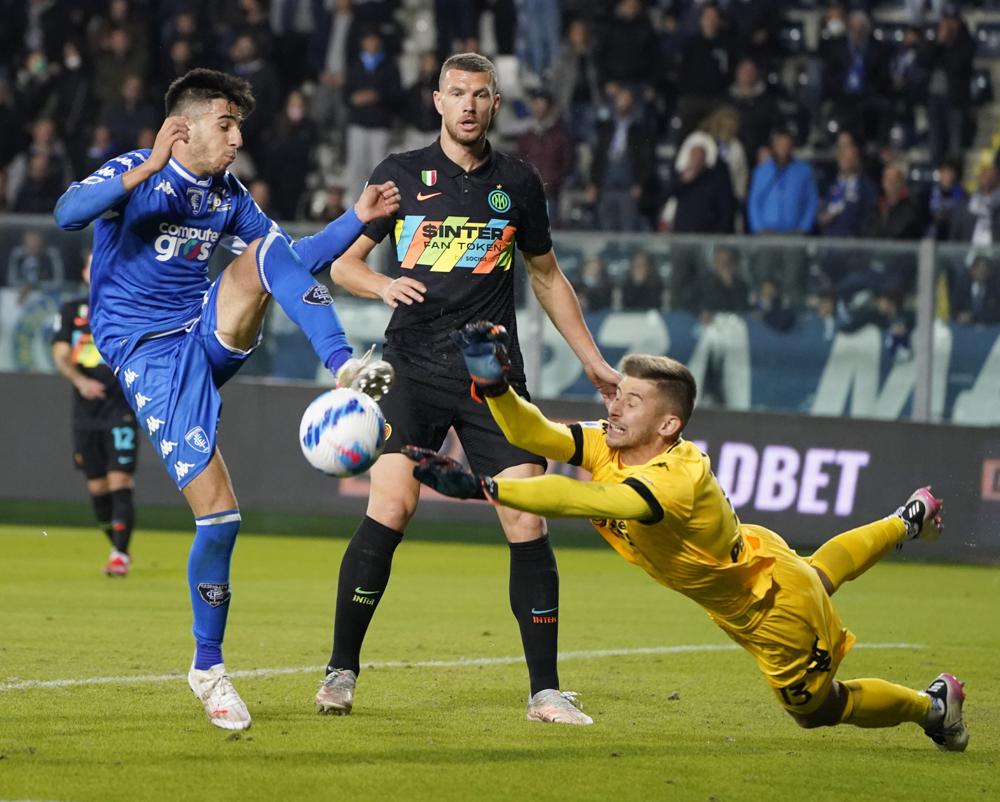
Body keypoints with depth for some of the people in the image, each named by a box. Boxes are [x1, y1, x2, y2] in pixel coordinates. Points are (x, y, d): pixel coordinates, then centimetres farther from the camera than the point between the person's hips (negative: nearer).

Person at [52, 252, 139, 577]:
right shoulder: (71, 311, 7)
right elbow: (60, 355, -3)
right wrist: (80, 381, -22)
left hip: (121, 411, -3)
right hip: (85, 413, 3)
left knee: (119, 483, -12)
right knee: (97, 489, 7)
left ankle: (121, 554, -10)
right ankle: (117, 547, 25)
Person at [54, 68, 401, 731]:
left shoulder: (229, 197, 11)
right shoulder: (132, 174, -7)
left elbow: (291, 263, 21)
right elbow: (68, 214, -26)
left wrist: (359, 219, 8)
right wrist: (148, 168, -34)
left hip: (212, 337, 5)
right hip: (150, 355, -5)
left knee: (270, 250, -21)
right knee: (218, 512, -15)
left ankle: (345, 367, -32)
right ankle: (209, 669, 1)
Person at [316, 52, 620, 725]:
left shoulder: (518, 183, 11)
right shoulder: (401, 175, 6)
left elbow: (547, 276, 23)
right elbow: (342, 264, 10)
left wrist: (593, 361, 19)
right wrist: (384, 285, -12)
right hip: (413, 366, -1)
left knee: (528, 522, -9)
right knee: (390, 508, -17)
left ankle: (545, 692, -1)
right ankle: (342, 671, -3)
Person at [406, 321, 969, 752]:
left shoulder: (679, 480, -45)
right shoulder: (610, 446, -22)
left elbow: (582, 501, -58)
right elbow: (533, 434, -35)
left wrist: (480, 487, -66)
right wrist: (495, 385, -54)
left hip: (775, 612, -8)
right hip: (752, 558, 8)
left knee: (816, 707, 15)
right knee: (821, 572, 39)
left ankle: (933, 704, 38)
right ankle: (908, 522, 64)